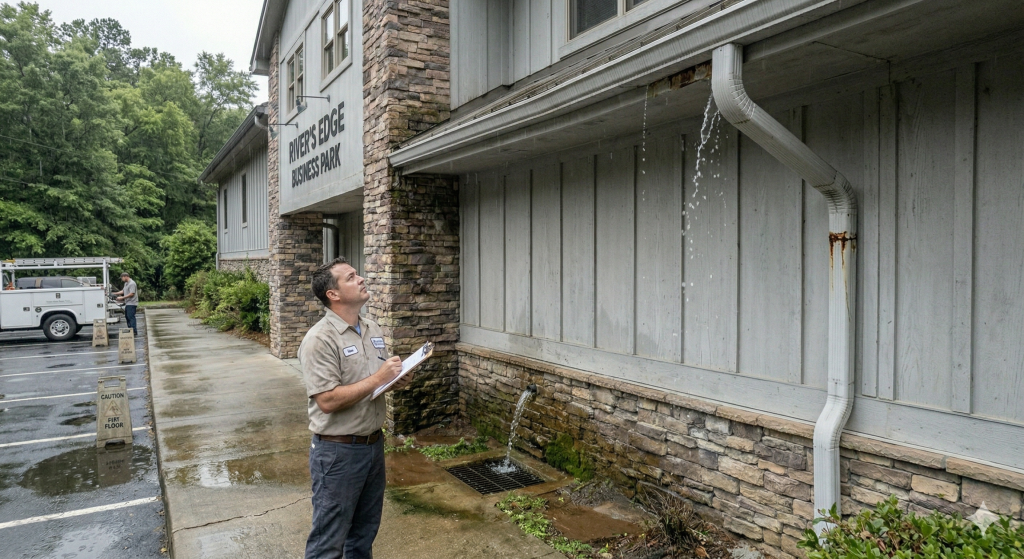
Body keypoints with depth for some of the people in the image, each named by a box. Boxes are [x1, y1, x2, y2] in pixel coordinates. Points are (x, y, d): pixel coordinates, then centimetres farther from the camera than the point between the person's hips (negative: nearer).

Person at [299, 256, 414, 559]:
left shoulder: (373, 329, 7)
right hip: (337, 451, -7)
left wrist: (397, 381, -4)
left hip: (374, 444, 7)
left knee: (364, 532, 22)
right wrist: (377, 379, -22)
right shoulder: (320, 339, -18)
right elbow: (327, 401, -24)